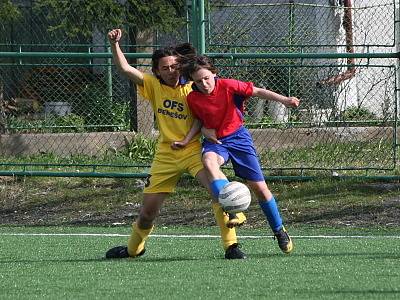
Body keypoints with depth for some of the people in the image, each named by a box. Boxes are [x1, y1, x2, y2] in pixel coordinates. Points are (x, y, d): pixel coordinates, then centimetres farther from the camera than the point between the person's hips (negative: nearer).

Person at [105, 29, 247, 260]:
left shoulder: (191, 89, -2)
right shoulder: (153, 85, 4)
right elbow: (125, 68, -3)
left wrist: (186, 140, -19)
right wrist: (115, 44, -16)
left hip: (193, 149, -2)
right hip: (165, 154, 2)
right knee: (148, 211, 6)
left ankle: (231, 245, -24)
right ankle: (134, 248, 35)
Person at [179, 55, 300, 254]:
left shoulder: (228, 86, -12)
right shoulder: (192, 99, -6)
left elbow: (258, 92, -8)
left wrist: (283, 100, -17)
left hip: (238, 137, 0)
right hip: (215, 141, 0)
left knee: (259, 186, 1)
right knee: (209, 161, -38)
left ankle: (279, 231, 20)